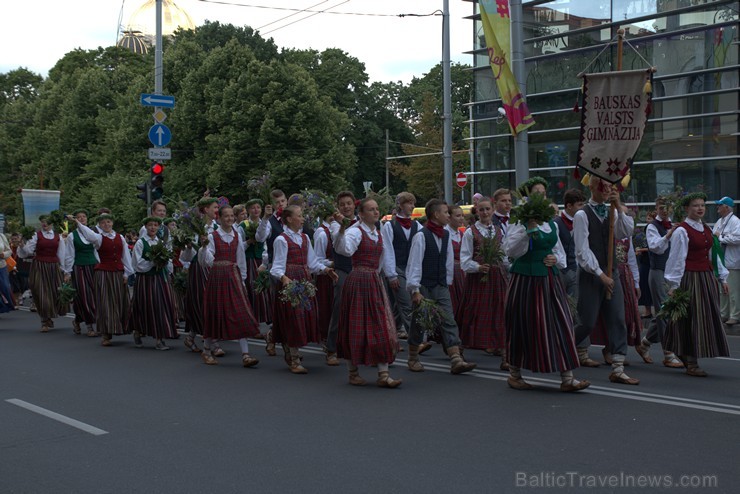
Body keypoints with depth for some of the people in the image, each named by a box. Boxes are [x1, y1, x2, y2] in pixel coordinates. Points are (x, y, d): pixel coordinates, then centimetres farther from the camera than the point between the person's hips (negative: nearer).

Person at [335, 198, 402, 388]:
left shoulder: (378, 233, 13)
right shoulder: (355, 231, -10)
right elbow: (345, 250, -31)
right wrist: (342, 229, -42)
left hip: (375, 282, 7)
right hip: (358, 282, -7)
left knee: (382, 328, 2)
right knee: (356, 327, 0)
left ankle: (383, 375, 3)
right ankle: (353, 372, 14)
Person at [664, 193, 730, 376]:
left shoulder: (706, 230, 13)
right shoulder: (681, 231, -11)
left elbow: (713, 255, 18)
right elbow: (677, 259, -13)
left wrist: (722, 278, 17)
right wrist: (674, 285, -15)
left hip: (707, 278, 8)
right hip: (690, 278, -8)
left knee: (707, 318, 10)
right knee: (692, 319, -5)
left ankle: (689, 359, 21)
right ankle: (691, 364, 3)